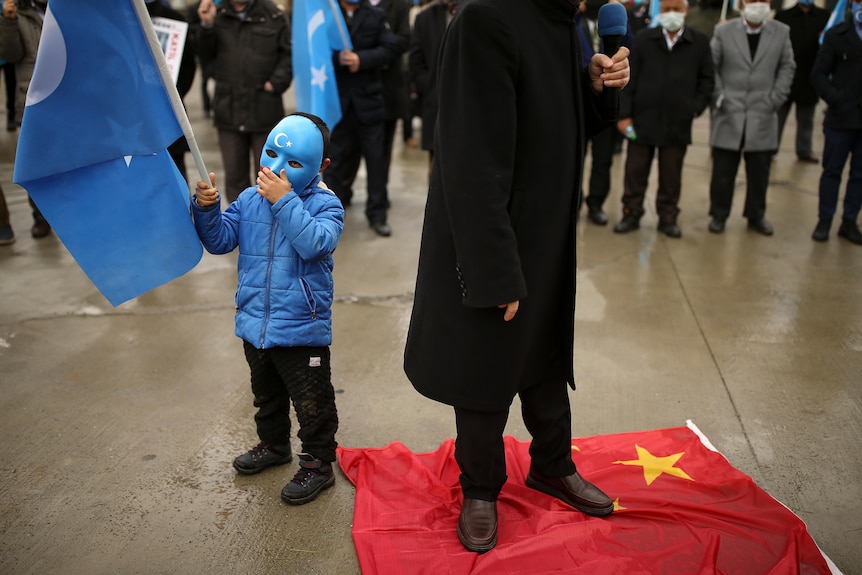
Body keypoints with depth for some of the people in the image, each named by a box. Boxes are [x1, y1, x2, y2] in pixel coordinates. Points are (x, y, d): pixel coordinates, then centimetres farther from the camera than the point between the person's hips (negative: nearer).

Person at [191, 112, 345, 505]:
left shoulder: (324, 204, -12)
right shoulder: (250, 199, 3)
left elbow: (314, 244, -30)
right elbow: (220, 240, 1)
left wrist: (284, 201, -30)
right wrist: (206, 209, -17)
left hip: (302, 329, -6)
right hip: (255, 325, 6)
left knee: (311, 403, 7)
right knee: (266, 396, 26)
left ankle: (318, 464, 25)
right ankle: (274, 445, 48)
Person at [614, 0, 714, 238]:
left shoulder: (700, 42, 4)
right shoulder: (643, 39, 3)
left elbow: (707, 80, 9)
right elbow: (629, 79, 1)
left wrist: (695, 109, -2)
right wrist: (624, 115, -4)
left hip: (678, 124, 0)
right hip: (643, 120, 0)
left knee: (671, 176, 8)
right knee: (635, 171, 6)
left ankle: (668, 217, 20)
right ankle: (631, 214, 17)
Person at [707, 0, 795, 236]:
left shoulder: (781, 32, 5)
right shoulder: (723, 31, 1)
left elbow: (787, 67, 9)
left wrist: (776, 98, -1)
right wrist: (717, 97, -5)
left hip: (763, 117, 1)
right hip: (729, 114, -1)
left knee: (759, 172, 8)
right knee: (723, 170, 3)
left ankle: (756, 216, 22)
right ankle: (718, 215, 17)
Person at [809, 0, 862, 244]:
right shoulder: (836, 35, 0)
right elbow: (819, 74, -3)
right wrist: (837, 101, -14)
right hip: (841, 118, -2)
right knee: (832, 171, 6)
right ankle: (824, 221, 15)